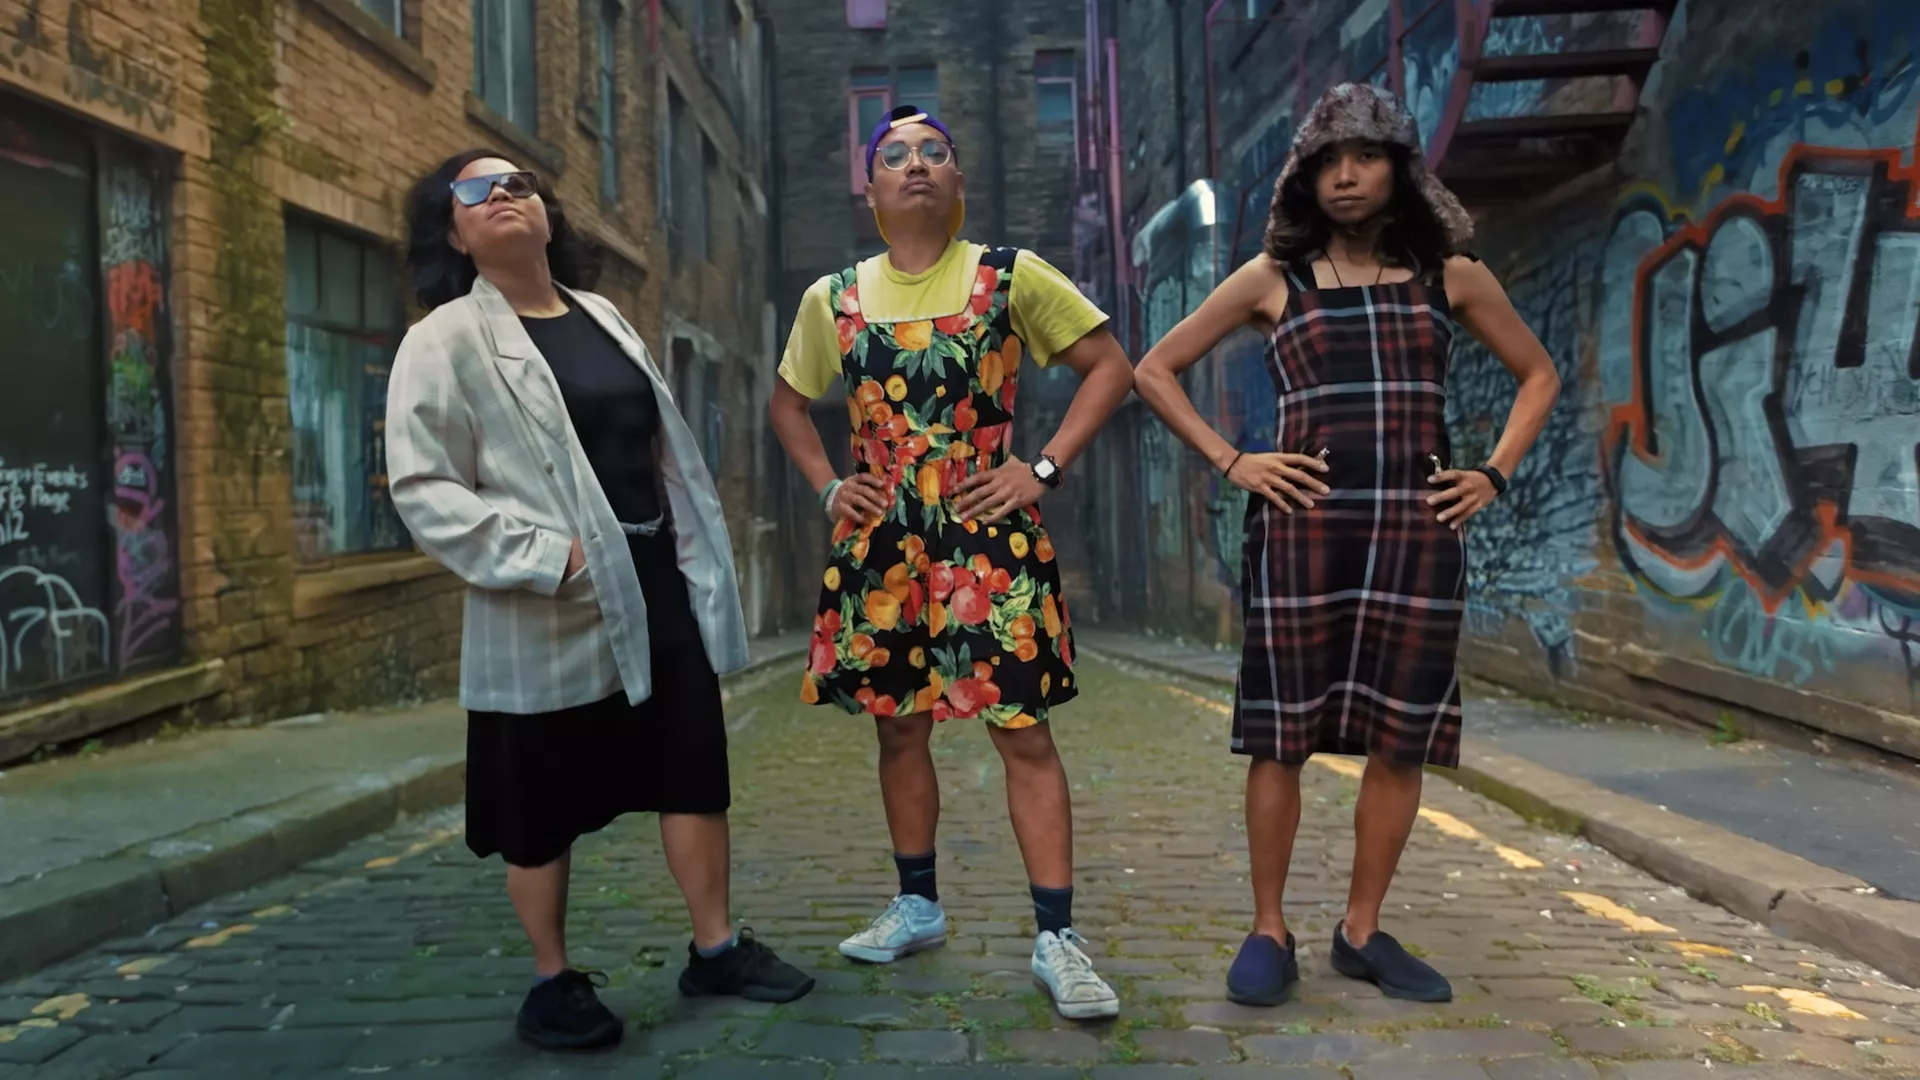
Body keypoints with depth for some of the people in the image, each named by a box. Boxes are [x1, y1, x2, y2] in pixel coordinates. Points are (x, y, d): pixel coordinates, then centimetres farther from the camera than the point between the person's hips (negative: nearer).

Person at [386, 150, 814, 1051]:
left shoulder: (602, 317, 14)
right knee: (543, 807, 6)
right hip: (550, 613, -5)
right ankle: (552, 984, 23)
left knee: (695, 769, 9)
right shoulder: (446, 340, -5)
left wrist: (694, 563, 11)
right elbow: (422, 488, -12)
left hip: (657, 586, 6)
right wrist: (546, 556, -21)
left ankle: (715, 948, 24)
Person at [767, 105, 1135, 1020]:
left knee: (1023, 729, -6)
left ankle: (1056, 938, 4)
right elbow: (787, 402, 21)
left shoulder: (1011, 277, 0)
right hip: (880, 542, 4)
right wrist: (827, 487, 7)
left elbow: (1110, 366, 1)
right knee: (897, 726, 11)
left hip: (988, 537, -3)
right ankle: (918, 908, 29)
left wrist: (1044, 469, -8)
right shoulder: (833, 298, 8)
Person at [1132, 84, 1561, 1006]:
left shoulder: (1449, 275, 11)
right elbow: (1155, 370, 8)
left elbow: (1538, 374, 22)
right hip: (1302, 526, -2)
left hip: (1419, 530, 2)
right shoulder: (1274, 278, 6)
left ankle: (1362, 931, 20)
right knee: (1282, 734, 0)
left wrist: (1495, 474, 8)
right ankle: (1269, 932, 13)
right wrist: (1230, 462, -2)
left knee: (1401, 738, 5)